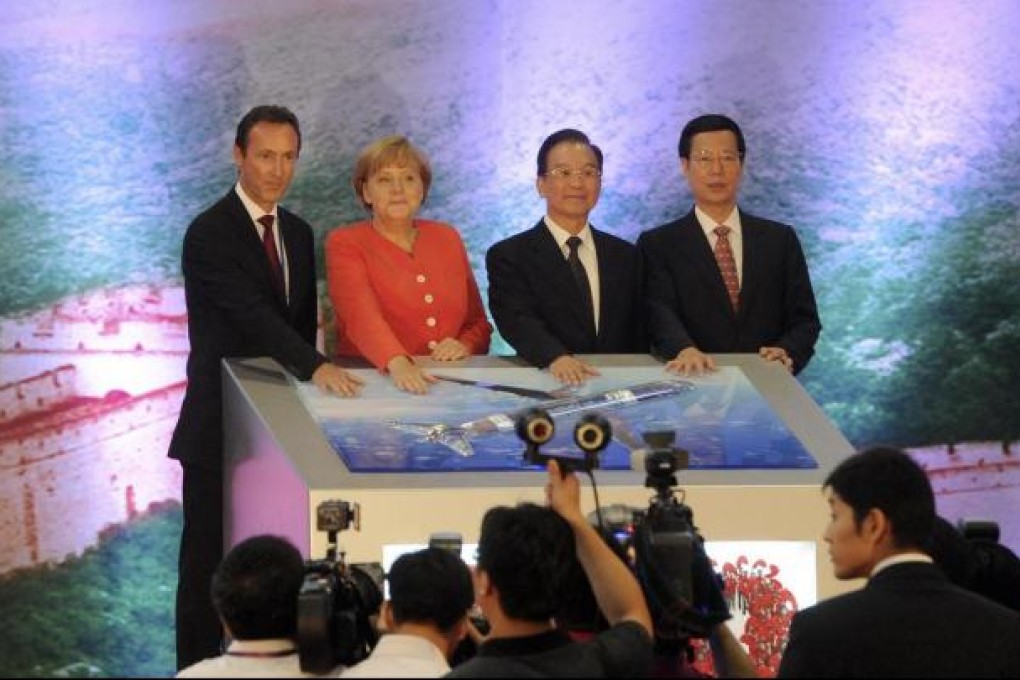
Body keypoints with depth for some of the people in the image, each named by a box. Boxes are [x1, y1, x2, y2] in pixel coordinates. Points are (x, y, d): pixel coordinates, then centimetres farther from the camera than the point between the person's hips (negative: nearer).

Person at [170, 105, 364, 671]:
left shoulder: (297, 233, 12)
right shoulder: (210, 234, -12)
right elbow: (253, 315, -25)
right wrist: (318, 367, -36)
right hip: (221, 427, -6)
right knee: (210, 563, 0)